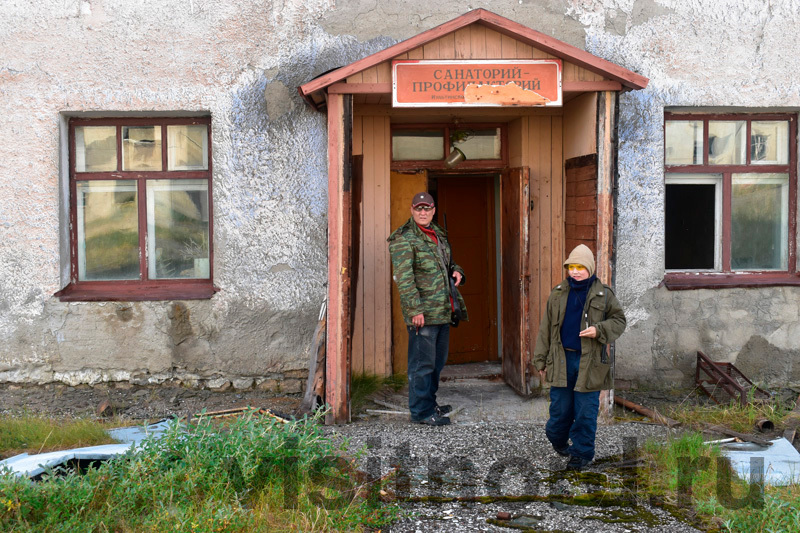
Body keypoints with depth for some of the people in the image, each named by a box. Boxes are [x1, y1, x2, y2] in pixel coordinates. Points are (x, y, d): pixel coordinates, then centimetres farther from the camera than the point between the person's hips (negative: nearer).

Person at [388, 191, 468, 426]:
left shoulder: (437, 234, 16)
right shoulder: (404, 239, -11)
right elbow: (404, 279, -17)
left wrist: (456, 271, 7)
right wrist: (415, 309, -22)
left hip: (443, 310, 9)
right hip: (422, 312, -9)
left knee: (437, 360, 17)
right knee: (423, 362, -3)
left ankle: (429, 403, 30)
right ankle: (421, 411, 5)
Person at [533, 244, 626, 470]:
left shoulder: (603, 294, 1)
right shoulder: (558, 294, 7)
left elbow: (619, 321, 8)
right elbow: (546, 328, 10)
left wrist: (599, 330, -13)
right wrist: (541, 360, 9)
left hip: (589, 362, -2)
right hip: (562, 359, 2)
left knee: (585, 411, 3)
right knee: (560, 407, 8)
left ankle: (581, 452, 17)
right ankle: (557, 438, 36)